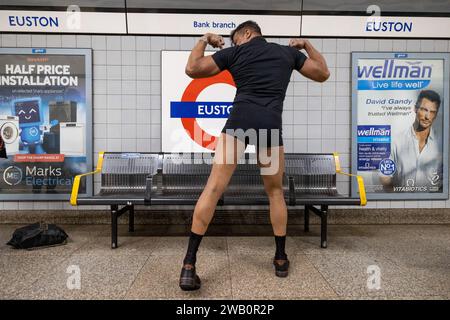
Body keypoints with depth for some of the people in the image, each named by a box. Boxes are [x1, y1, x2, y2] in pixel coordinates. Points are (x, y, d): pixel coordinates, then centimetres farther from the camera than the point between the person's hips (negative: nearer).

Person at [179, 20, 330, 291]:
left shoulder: (233, 53, 15)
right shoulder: (288, 52, 22)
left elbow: (192, 69, 15)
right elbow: (323, 74, 32)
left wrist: (204, 40, 30)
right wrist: (306, 45, 43)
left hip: (239, 121, -2)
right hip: (271, 125, 2)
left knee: (213, 189, -3)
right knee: (275, 192, 19)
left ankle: (189, 266, -6)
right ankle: (281, 259, 27)